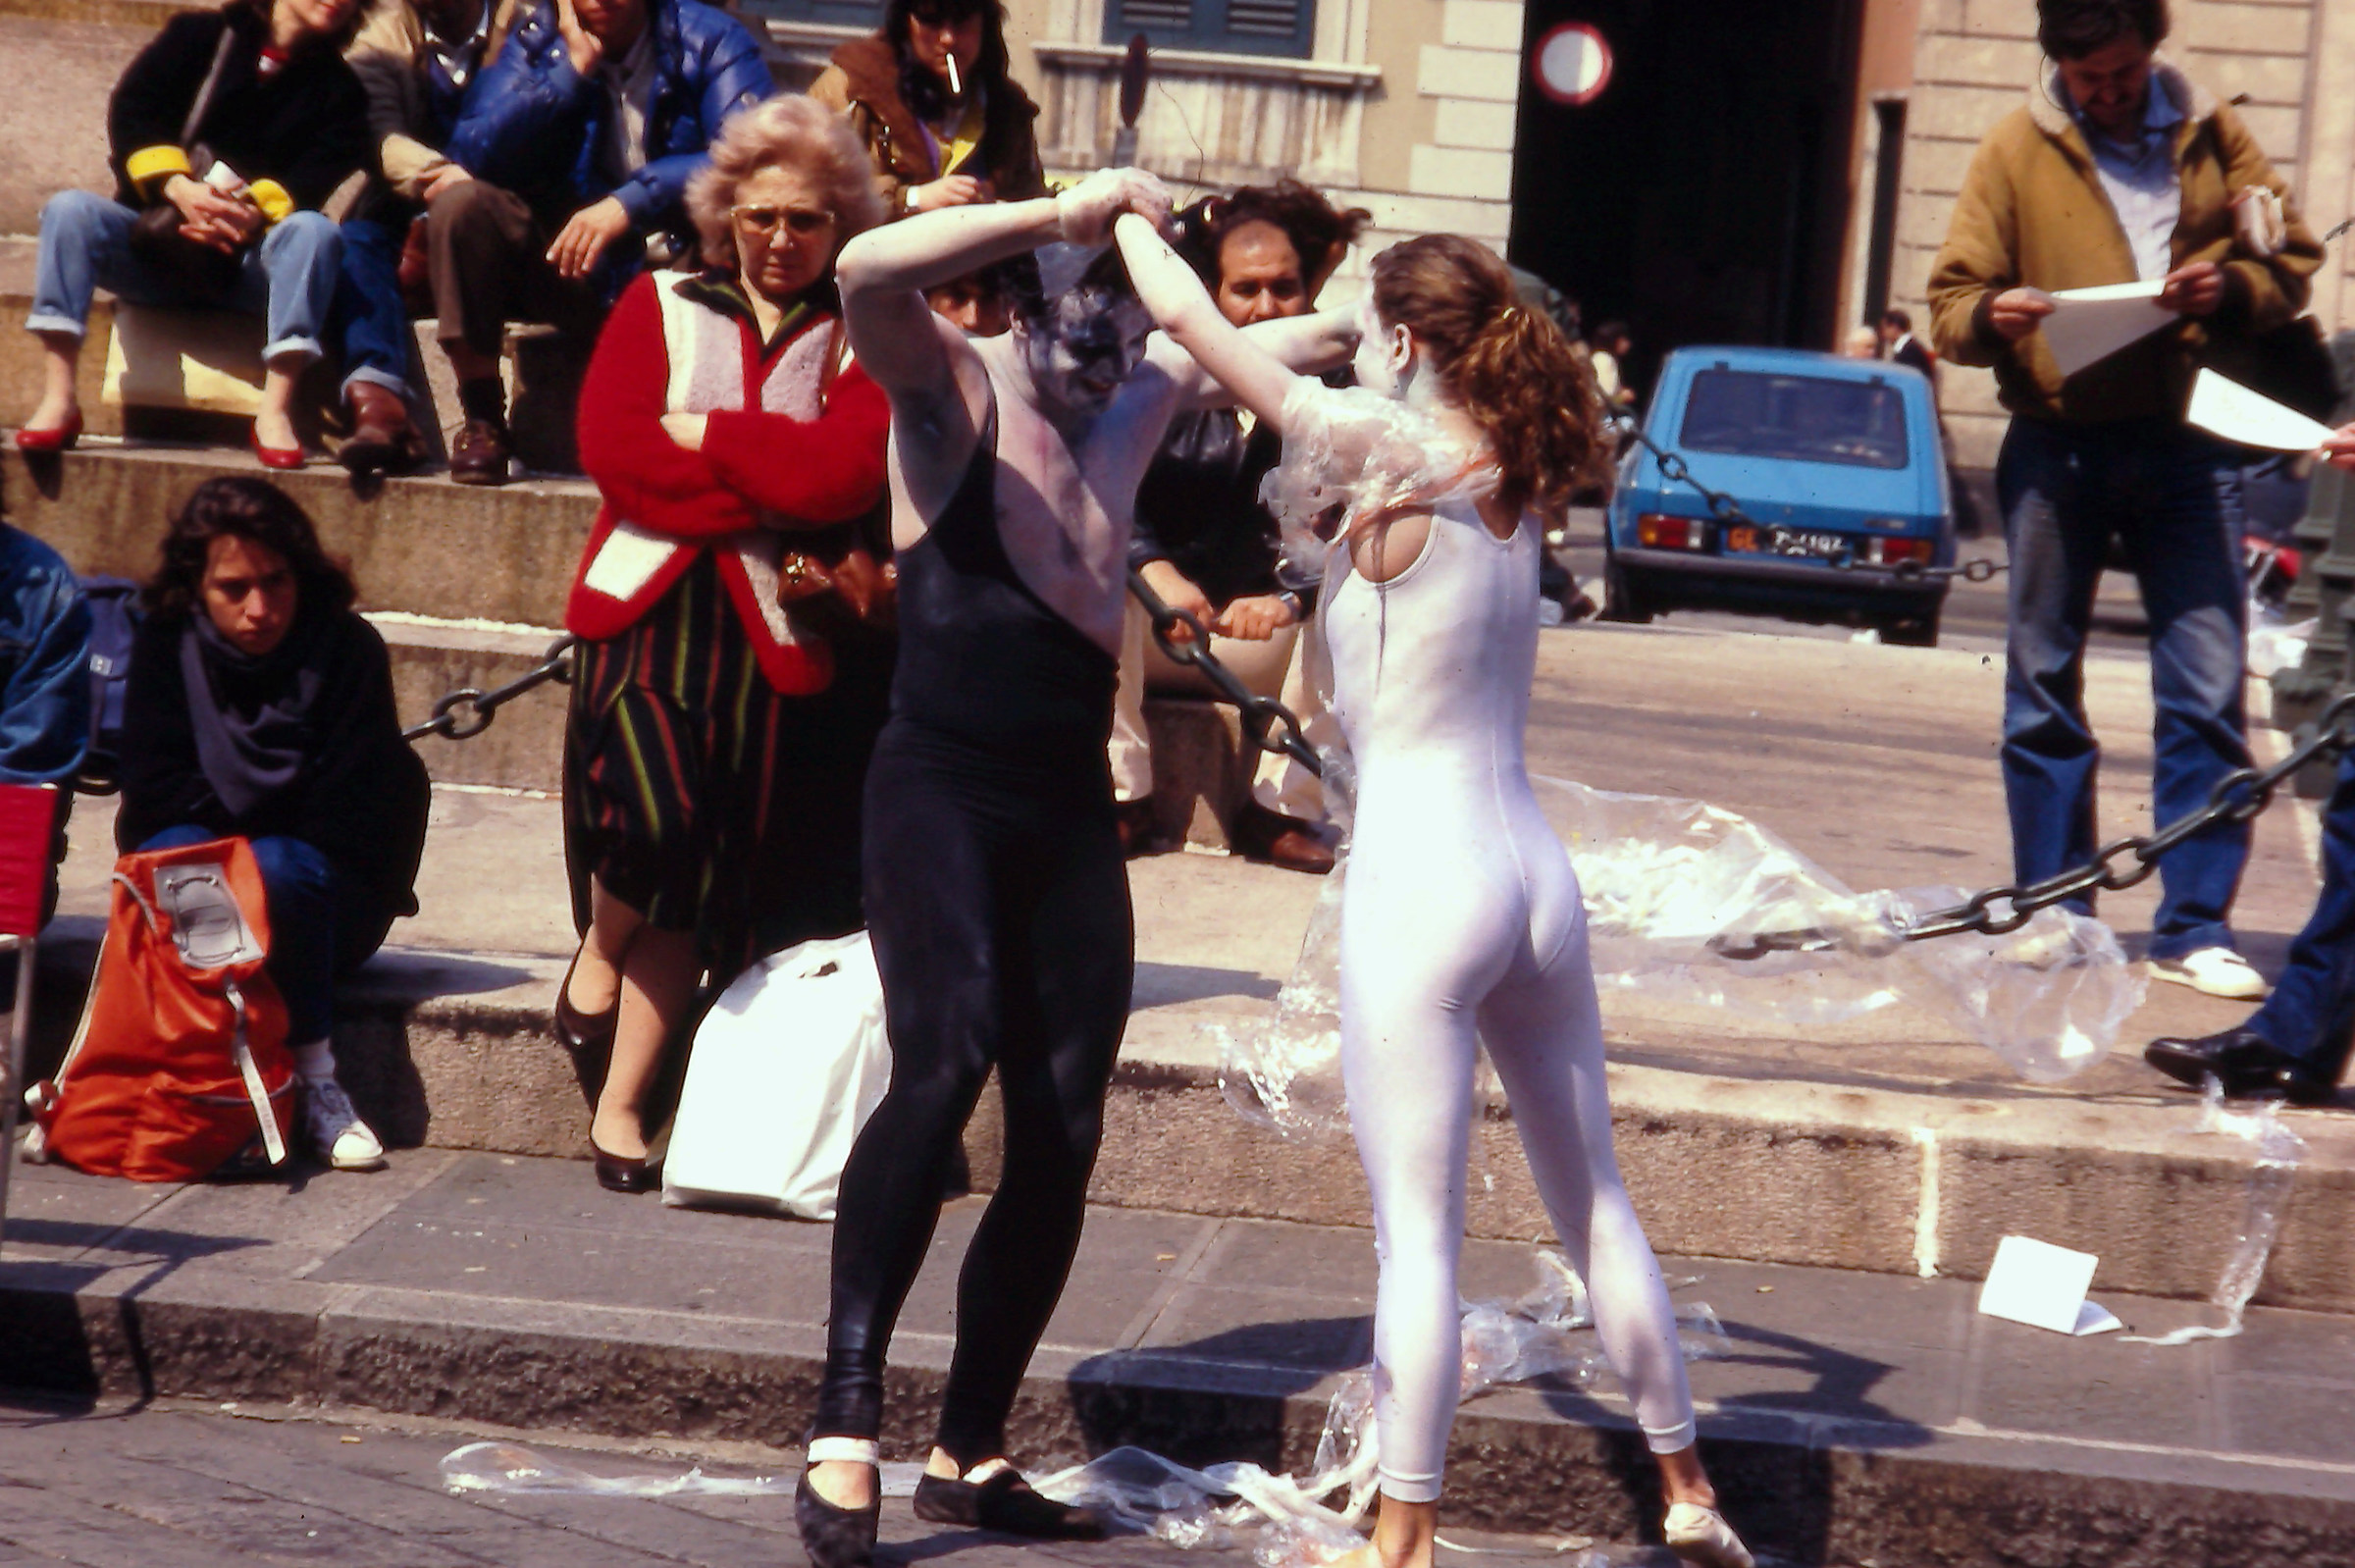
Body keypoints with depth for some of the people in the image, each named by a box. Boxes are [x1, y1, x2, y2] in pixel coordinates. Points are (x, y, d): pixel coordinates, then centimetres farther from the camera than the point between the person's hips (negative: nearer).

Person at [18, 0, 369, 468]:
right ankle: (58, 401, -33)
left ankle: (275, 412, -37)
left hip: (247, 262, 0)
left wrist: (261, 210, -27)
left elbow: (322, 169, -6)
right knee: (70, 209, -26)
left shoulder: (337, 86, 12)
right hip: (157, 239, 0)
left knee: (313, 231, -31)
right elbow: (130, 111, -1)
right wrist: (178, 188, -20)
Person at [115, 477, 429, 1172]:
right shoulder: (166, 646, -1)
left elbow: (350, 816, -11)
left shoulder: (348, 648, -8)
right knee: (176, 851, -32)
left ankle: (316, 1080, -29)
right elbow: (155, 795, -6)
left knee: (280, 867, -35)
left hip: (328, 897, -2)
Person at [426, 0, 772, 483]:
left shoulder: (709, 39, -3)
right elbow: (472, 153, -9)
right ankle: (482, 422, -13)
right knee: (459, 202, -20)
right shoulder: (536, 42, 5)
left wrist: (632, 202, -32)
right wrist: (571, 71, -15)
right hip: (569, 271, 2)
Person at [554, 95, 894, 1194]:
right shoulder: (661, 308, 12)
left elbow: (845, 472, -9)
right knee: (656, 812, -24)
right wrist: (770, 489, -8)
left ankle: (621, 1103, 8)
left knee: (697, 885, 0)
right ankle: (597, 956, 8)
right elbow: (608, 444, -3)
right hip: (648, 607, 0)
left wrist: (703, 433, -6)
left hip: (773, 632, 0)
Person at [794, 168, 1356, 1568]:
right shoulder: (957, 387, -7)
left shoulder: (1144, 396, 10)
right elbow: (868, 271, -29)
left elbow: (1301, 340, 26)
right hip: (941, 789, -7)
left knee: (1063, 1136, 4)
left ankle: (972, 1454, 17)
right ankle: (847, 1426, -28)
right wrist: (1068, 214, -28)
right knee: (948, 1057, -27)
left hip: (1072, 810, 7)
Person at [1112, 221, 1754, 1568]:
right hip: (1534, 866, 7)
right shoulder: (1516, 481, 7)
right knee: (1595, 1200, 19)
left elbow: (1184, 311, -7)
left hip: (1419, 876, -7)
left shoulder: (1388, 461, -11)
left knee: (1419, 1232, -2)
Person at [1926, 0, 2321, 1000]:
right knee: (2043, 684, 5)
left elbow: (2294, 260, 11)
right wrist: (1992, 316, -19)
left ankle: (2195, 927, 0)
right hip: (2055, 442, 0)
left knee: (2209, 686, -4)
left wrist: (2234, 289, -10)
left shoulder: (2211, 136, 10)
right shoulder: (2016, 151, 6)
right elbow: (1950, 303, 4)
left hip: (2186, 441, 0)